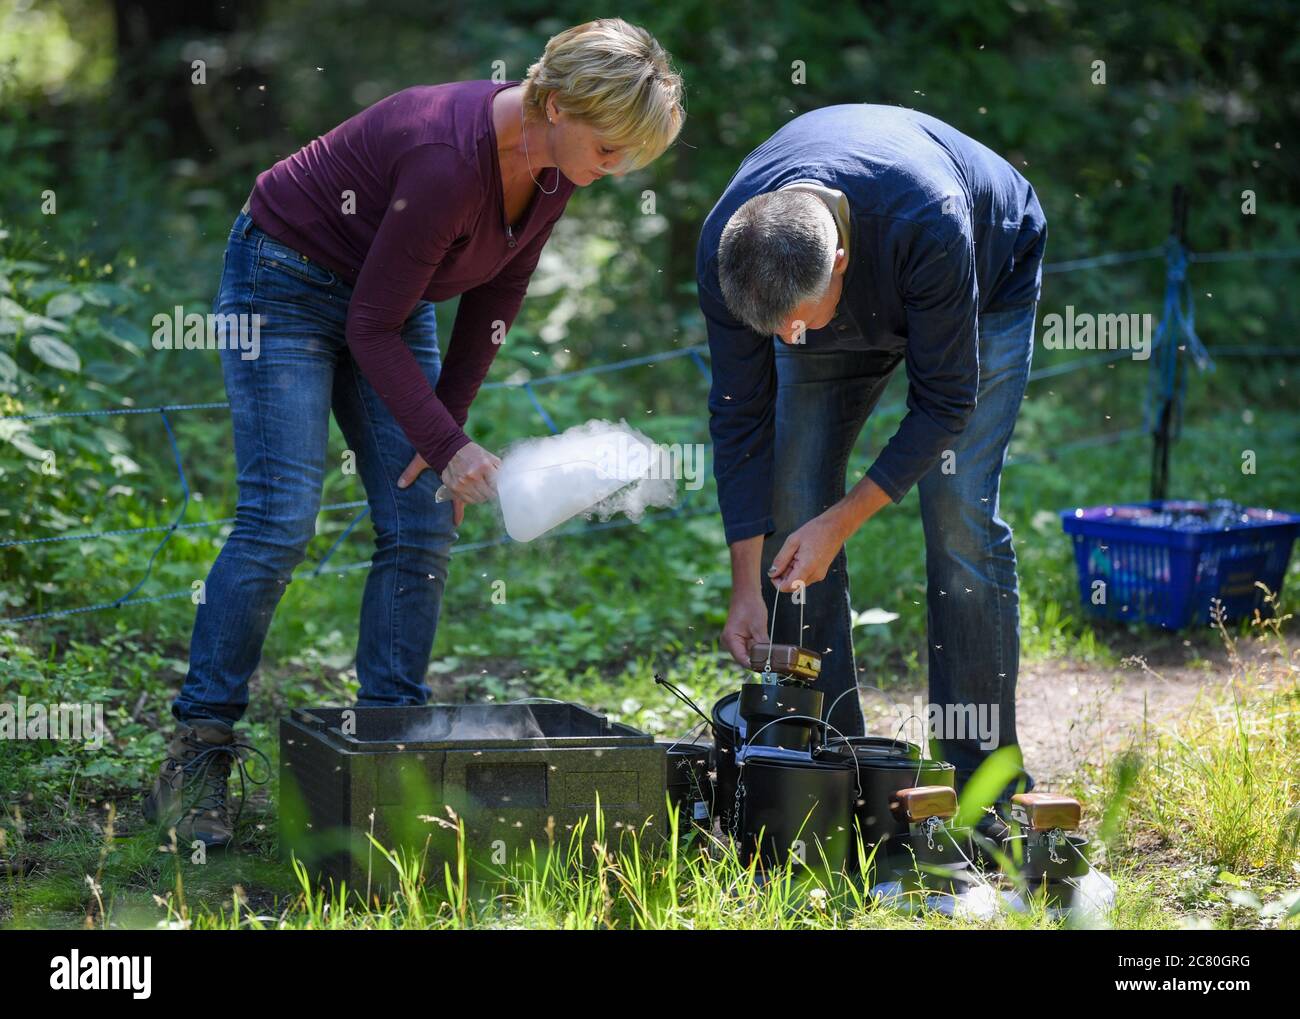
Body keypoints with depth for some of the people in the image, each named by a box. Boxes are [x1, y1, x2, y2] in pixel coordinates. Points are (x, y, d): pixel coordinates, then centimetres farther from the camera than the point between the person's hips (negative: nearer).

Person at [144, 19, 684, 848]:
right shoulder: (448, 158, -34)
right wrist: (449, 447, -28)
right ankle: (197, 756, -9)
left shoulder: (555, 165, -11)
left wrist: (446, 427, -1)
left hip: (393, 297, 8)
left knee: (423, 530, -2)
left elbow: (498, 294, 2)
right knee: (280, 519, -16)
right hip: (288, 281, -8)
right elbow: (372, 329, -26)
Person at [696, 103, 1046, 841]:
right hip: (848, 305, 4)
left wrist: (844, 521, -32)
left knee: (959, 515, -16)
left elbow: (945, 401, -31)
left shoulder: (927, 226, -44)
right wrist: (746, 586, -21)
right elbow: (741, 417, -19)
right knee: (791, 508, -8)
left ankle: (985, 783, -8)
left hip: (987, 281, -4)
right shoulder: (727, 252, -32)